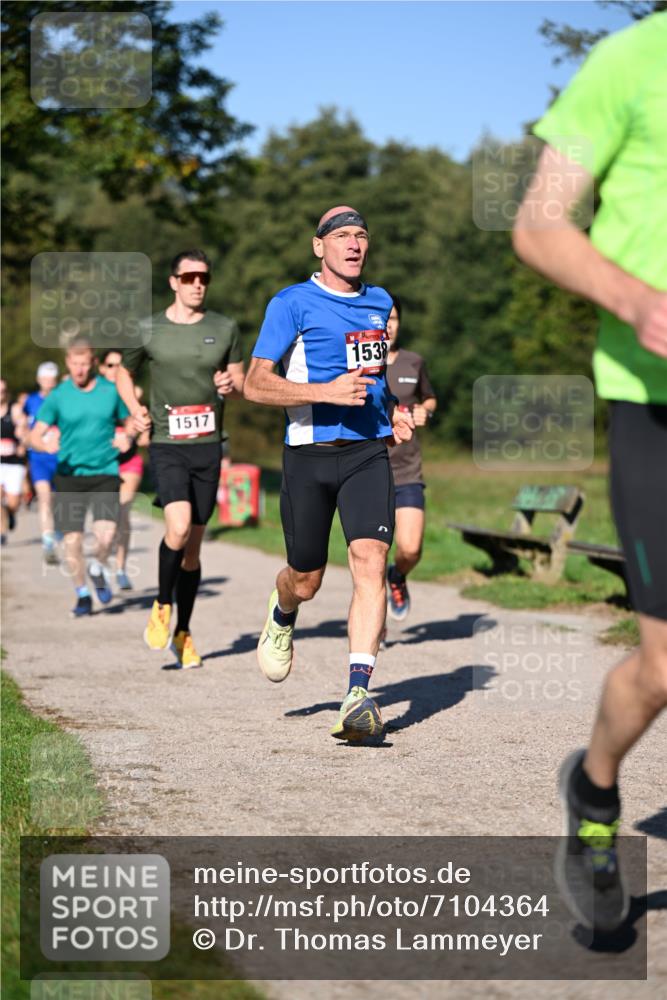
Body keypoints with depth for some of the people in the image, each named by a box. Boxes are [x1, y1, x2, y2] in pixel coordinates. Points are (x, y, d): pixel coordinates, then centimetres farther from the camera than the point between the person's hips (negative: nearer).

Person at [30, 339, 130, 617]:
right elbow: (35, 435, -2)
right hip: (69, 474, 1)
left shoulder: (112, 391, 3)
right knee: (72, 538, -2)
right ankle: (82, 594, 19)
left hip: (105, 472, -1)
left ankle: (98, 568, 16)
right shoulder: (57, 396, 1)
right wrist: (45, 444, -25)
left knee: (106, 531, -19)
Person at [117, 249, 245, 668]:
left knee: (194, 542, 7)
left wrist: (231, 384, -9)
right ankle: (162, 607, 3)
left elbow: (241, 381, 14)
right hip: (167, 444, -2)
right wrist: (135, 409, 0)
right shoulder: (149, 330, 2)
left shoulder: (225, 328, 6)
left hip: (208, 445, 2)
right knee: (179, 527, -22)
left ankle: (183, 633, 20)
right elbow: (124, 373, 17)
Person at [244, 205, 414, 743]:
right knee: (306, 580, 8)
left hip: (369, 452, 3)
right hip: (309, 455, -3)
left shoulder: (380, 301, 14)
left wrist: (392, 414, 13)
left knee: (370, 563, -17)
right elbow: (255, 384, -8)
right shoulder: (292, 303, -3)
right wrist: (326, 391, -19)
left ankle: (359, 695, -21)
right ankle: (282, 618, 46)